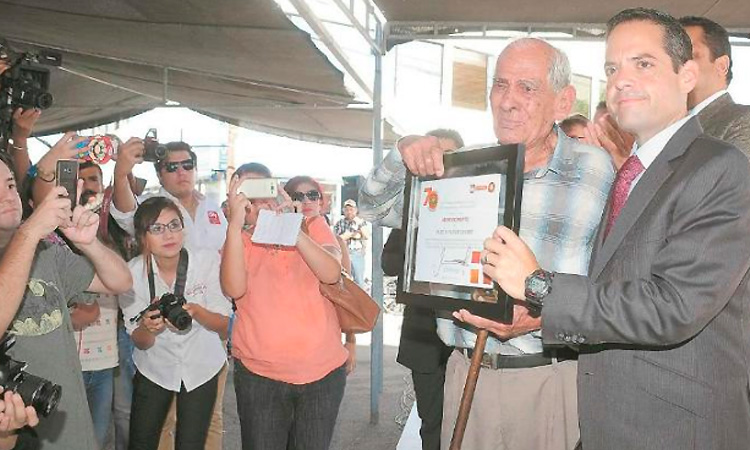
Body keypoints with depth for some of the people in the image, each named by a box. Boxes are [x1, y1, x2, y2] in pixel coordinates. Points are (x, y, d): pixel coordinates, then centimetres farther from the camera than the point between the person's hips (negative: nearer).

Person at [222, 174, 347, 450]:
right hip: (259, 375, 0)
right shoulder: (241, 240, 3)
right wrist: (235, 224, -23)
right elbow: (234, 289, -16)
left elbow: (331, 274, -15)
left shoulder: (315, 227, 2)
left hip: (323, 372, 1)